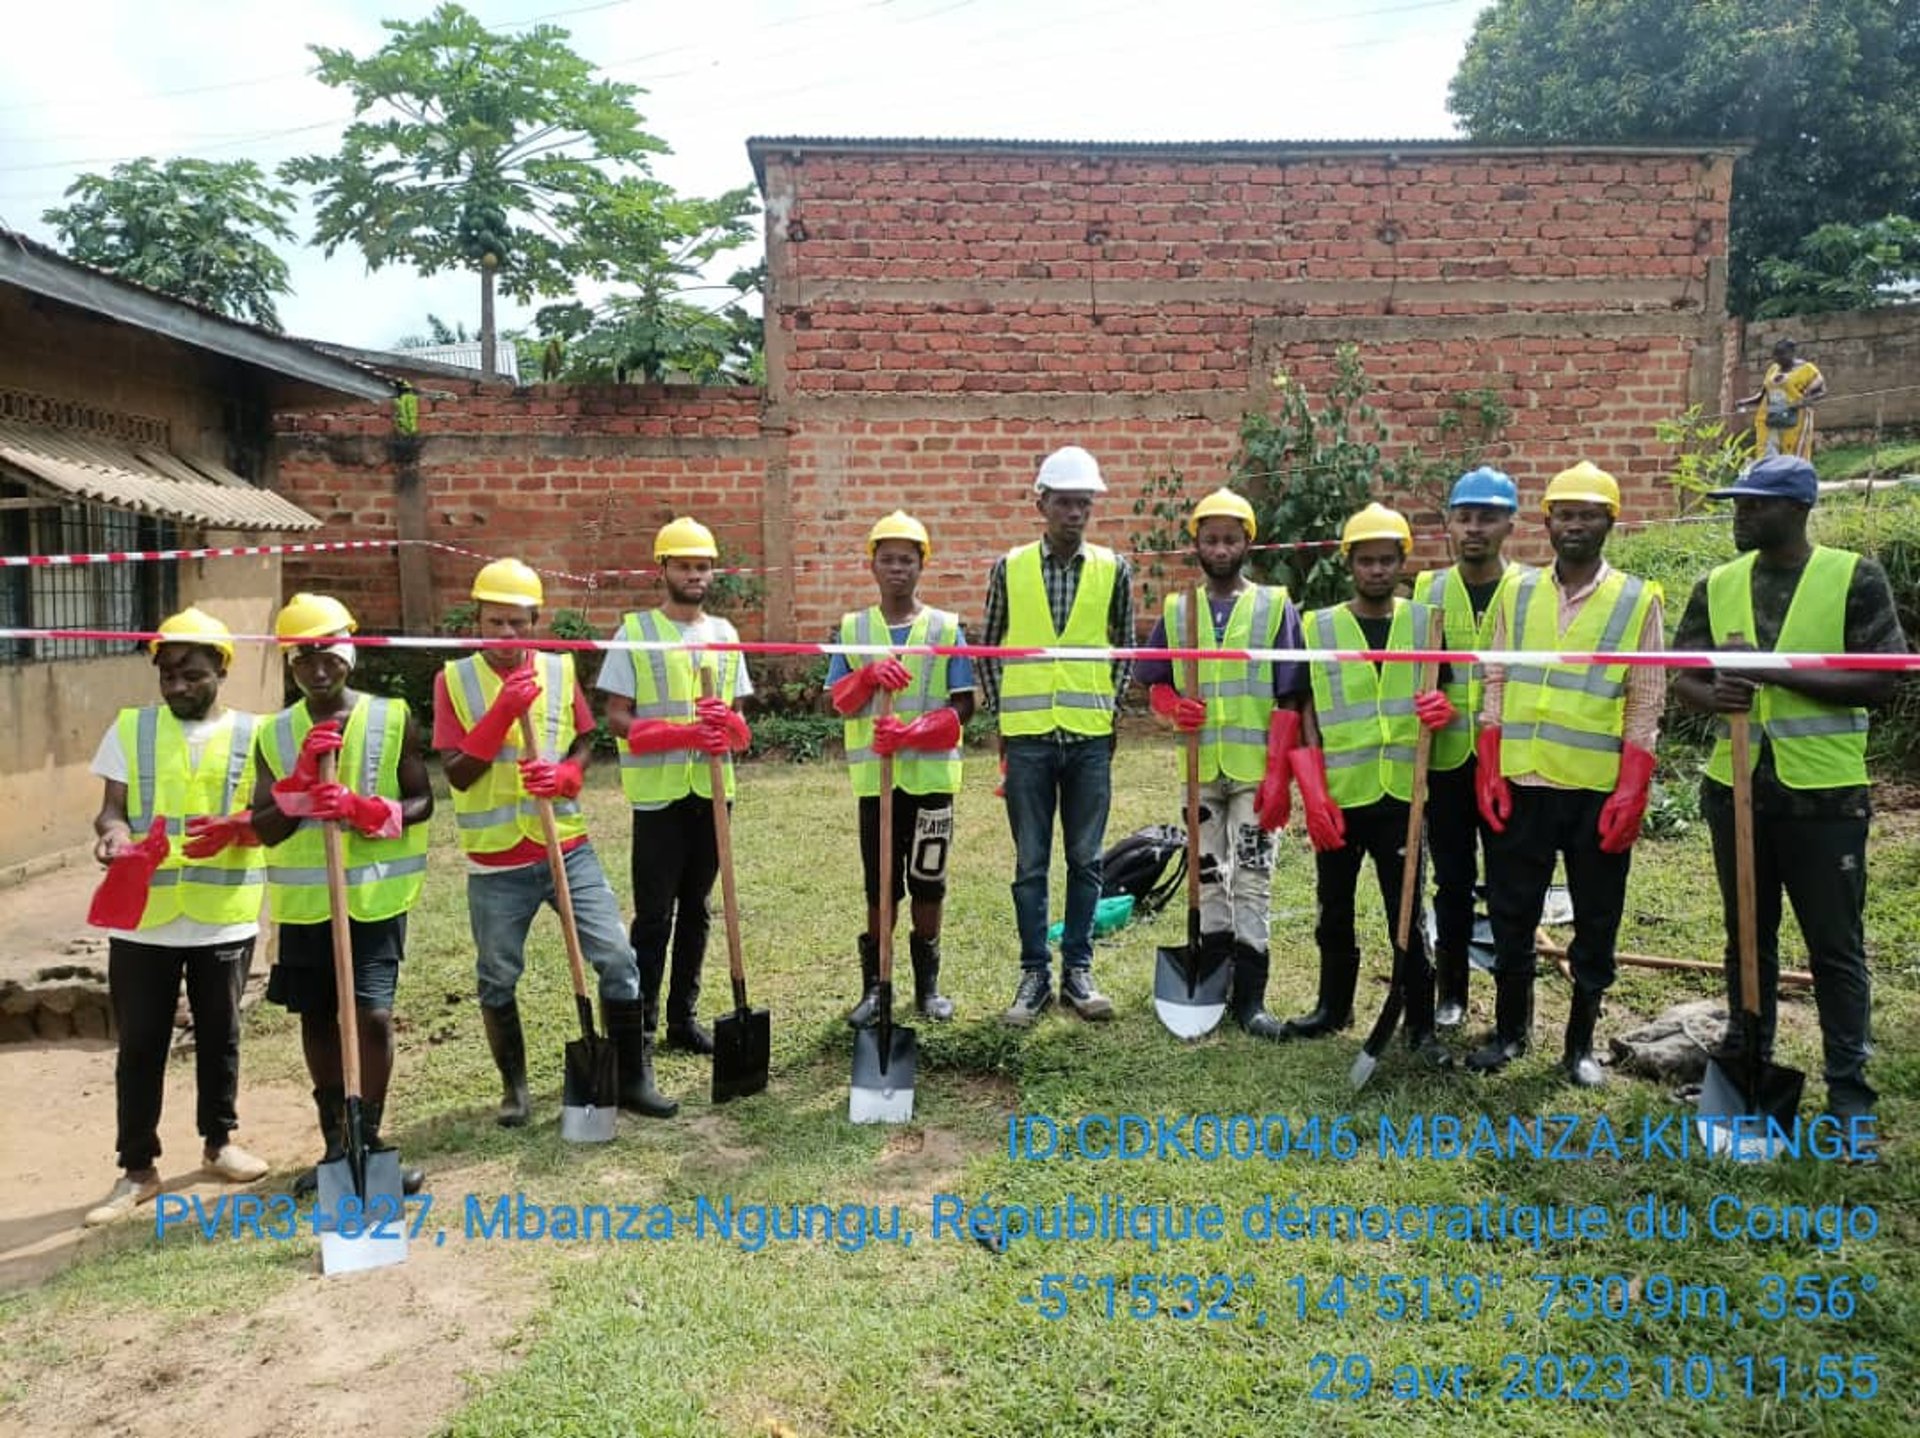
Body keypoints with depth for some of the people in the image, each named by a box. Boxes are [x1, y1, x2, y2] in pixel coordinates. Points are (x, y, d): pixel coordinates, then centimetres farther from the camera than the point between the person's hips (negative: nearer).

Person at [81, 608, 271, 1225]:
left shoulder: (251, 734, 2)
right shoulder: (129, 728, 4)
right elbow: (111, 807, 1)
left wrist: (232, 829, -22)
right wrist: (113, 830, -22)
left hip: (224, 917, 0)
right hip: (142, 916, 0)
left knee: (219, 1035, 13)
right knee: (140, 1043, 6)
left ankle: (219, 1140, 31)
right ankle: (137, 1168, 18)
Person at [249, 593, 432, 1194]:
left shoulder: (392, 719, -2)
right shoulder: (275, 735, 5)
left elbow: (421, 802, -3)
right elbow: (264, 829, 1)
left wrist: (365, 810, -21)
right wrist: (301, 783, -15)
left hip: (375, 898, -3)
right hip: (304, 903, 3)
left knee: (372, 1015, -11)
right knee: (317, 1019, 12)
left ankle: (368, 1141, 5)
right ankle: (336, 1144, 27)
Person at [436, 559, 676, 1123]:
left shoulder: (559, 669, 3)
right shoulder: (454, 680, -3)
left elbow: (584, 745, 6)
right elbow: (457, 772, -10)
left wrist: (563, 774, -16)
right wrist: (503, 711, -21)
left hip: (568, 848, 1)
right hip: (496, 860, -1)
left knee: (617, 957, -2)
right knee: (497, 978, 10)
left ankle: (634, 1077, 11)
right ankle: (514, 1085, 30)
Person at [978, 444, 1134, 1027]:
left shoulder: (1113, 569, 3)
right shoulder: (1009, 568, 2)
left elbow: (1125, 648, 11)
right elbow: (989, 647, 8)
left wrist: (1110, 709, 3)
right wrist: (1000, 715, 3)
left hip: (1091, 737, 1)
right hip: (1027, 737, -1)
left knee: (1085, 860, 8)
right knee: (1031, 864, 5)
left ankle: (1077, 971, 19)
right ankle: (1034, 975, 15)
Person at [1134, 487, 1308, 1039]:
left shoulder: (1275, 607, 0)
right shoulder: (1175, 610, 8)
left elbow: (1289, 698, -5)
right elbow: (1155, 684, 12)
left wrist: (1277, 774, -12)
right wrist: (1174, 707, -12)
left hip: (1255, 770, -3)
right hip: (1199, 768, 3)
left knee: (1253, 878, -2)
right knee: (1209, 875, 12)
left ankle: (1249, 997, 4)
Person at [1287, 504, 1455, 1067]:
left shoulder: (1425, 623, 5)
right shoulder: (1318, 628, 2)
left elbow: (1444, 695, 13)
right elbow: (1302, 719, 0)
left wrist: (1443, 709, -13)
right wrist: (1314, 795, -8)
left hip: (1400, 795, 0)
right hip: (1338, 799, 1)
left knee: (1407, 915, 3)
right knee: (1335, 910, 13)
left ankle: (1421, 1025, 14)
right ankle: (1333, 1006, 30)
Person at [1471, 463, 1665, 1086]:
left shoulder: (1638, 600, 0)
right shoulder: (1517, 592, 7)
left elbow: (1645, 706, -2)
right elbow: (1496, 685, 7)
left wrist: (1631, 793, -10)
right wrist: (1490, 772, 0)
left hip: (1599, 791, -2)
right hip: (1521, 784, 2)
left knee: (1595, 925, 9)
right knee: (1510, 916, 10)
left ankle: (1580, 1043, 25)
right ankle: (1510, 1029, 27)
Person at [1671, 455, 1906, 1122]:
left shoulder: (1855, 577, -6)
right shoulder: (1716, 586, 6)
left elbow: (1881, 682, -13)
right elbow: (1683, 676, 7)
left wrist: (1776, 672, -21)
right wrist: (1715, 697, -16)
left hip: (1825, 794, -4)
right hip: (1736, 787, 4)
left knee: (1835, 944, 6)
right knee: (1747, 936, 15)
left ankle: (1848, 1084, 18)